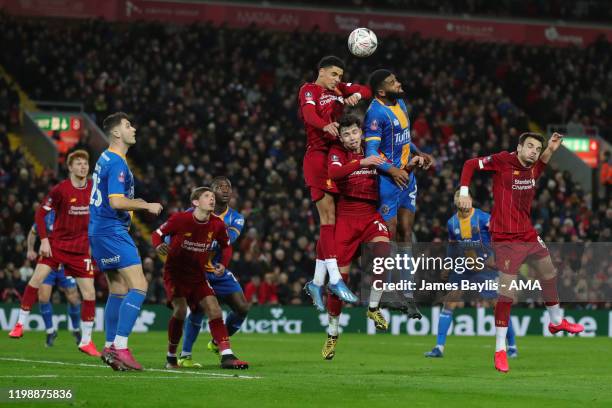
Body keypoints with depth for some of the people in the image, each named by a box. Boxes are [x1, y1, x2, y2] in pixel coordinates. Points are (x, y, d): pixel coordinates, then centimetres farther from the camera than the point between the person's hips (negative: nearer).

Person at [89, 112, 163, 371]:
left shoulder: (106, 159, 16)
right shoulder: (117, 163, -15)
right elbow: (117, 202, -23)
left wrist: (134, 204, 22)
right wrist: (147, 206, -13)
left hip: (100, 232, 10)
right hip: (112, 231, -10)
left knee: (118, 290, 14)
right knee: (138, 286, -14)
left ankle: (110, 348, 16)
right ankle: (120, 347, -19)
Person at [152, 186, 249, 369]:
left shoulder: (217, 225, -5)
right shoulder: (180, 219, -16)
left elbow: (226, 246, 13)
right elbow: (157, 234, -4)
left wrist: (223, 264, -6)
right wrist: (159, 246, -26)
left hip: (198, 275, 4)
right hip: (175, 272, -4)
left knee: (214, 309, -11)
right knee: (180, 310, -22)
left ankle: (227, 356, -14)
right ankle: (171, 357, -3)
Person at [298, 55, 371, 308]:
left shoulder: (338, 89, 19)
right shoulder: (309, 90, -3)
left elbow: (367, 91, 18)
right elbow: (309, 114, -22)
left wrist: (357, 95, -6)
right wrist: (325, 126, -44)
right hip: (318, 157, -8)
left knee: (331, 221, 7)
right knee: (329, 219, -15)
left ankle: (317, 282, 12)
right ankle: (335, 280, -20)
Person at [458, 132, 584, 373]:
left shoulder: (533, 168, 4)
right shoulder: (503, 161, -13)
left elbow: (540, 163, 27)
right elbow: (470, 165, -8)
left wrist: (550, 149, 7)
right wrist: (464, 193, -17)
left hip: (529, 235, 8)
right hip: (506, 239, -8)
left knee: (549, 274, 23)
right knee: (506, 293, -12)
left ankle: (556, 321, 49)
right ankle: (500, 350, -5)